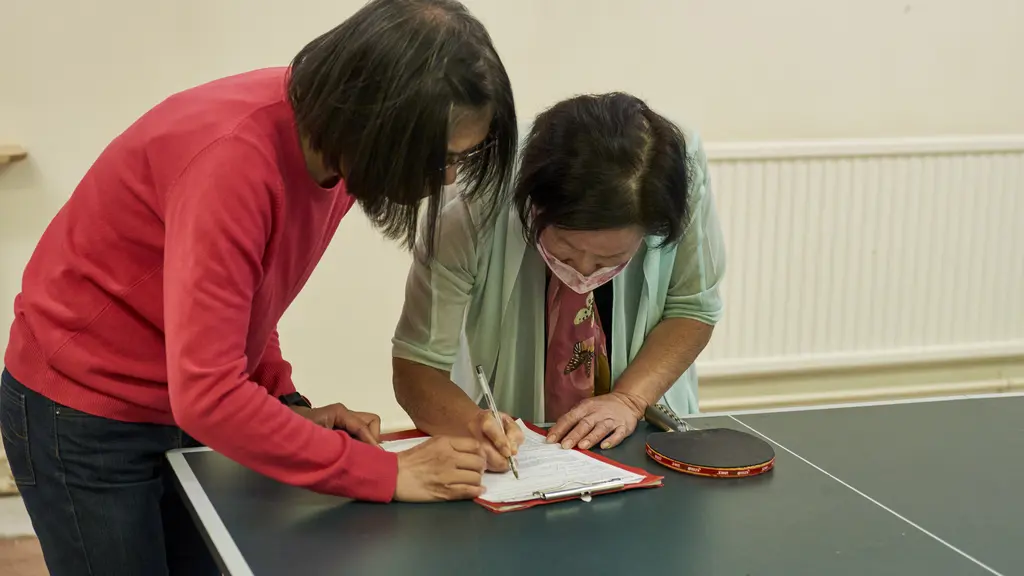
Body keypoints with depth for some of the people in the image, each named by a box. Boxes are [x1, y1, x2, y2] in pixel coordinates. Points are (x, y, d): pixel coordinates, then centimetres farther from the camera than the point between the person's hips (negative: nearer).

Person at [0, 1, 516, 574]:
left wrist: (287, 403, -6)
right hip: (84, 419, -7)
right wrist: (388, 474, -30)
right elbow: (207, 396, -35)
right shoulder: (234, 158, -33)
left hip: (176, 408, 7)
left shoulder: (328, 136, -8)